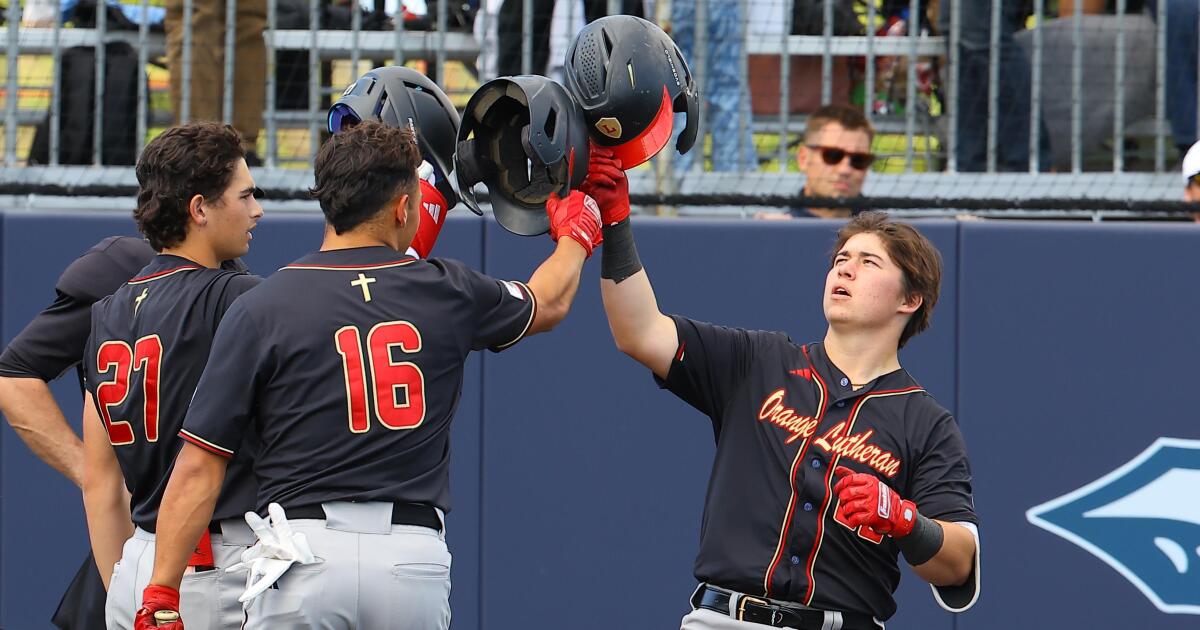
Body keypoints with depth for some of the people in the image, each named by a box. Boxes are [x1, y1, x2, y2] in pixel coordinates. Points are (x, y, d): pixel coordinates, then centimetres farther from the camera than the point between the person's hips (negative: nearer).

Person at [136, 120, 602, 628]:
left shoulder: (262, 308, -1)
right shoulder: (446, 291, 6)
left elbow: (198, 468, -4)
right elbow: (548, 303, 30)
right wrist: (575, 233, 53)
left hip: (305, 553, -2)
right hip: (416, 562, 2)